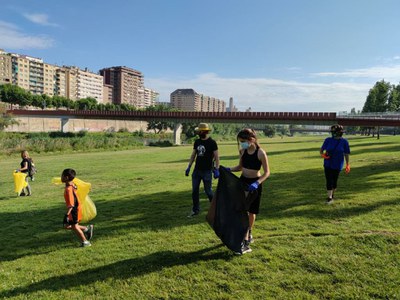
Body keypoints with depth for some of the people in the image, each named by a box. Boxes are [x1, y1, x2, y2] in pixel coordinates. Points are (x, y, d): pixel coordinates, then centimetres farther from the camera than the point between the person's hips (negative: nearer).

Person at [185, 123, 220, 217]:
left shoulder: (212, 142, -8)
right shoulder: (197, 142, 8)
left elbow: (216, 157, -9)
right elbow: (193, 155, 14)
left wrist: (216, 170, -17)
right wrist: (189, 167, 8)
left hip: (207, 171, -5)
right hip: (197, 170, 5)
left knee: (208, 191, 1)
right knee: (194, 191, 7)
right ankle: (195, 210, 20)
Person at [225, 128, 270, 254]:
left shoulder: (260, 153, -18)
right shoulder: (243, 151, -1)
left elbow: (267, 172, -15)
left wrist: (257, 183, -30)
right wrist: (229, 169, -7)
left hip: (254, 183, -4)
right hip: (242, 181, 4)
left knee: (251, 211, 10)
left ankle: (249, 234, 33)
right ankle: (246, 242, 3)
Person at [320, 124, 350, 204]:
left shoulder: (344, 142, -7)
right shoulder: (328, 140, -3)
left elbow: (346, 154, -3)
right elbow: (321, 149, -1)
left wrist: (347, 165, -6)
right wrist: (322, 154, -23)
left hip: (337, 165, -1)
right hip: (327, 164, 1)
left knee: (334, 180, 10)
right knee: (329, 181, -4)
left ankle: (332, 194, 32)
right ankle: (329, 197, 2)